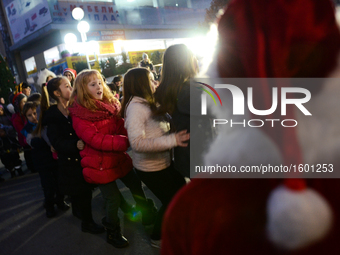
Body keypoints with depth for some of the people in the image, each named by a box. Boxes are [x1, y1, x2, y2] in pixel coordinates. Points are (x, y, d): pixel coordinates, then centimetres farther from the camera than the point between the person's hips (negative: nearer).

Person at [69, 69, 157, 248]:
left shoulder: (110, 104, 4)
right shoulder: (79, 114, -16)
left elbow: (121, 126, 4)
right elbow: (96, 140, -25)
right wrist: (127, 141, -31)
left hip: (119, 158, 7)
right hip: (100, 164, -6)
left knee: (136, 186, 16)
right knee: (114, 199, 1)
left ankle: (150, 217, 40)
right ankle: (112, 233, 29)